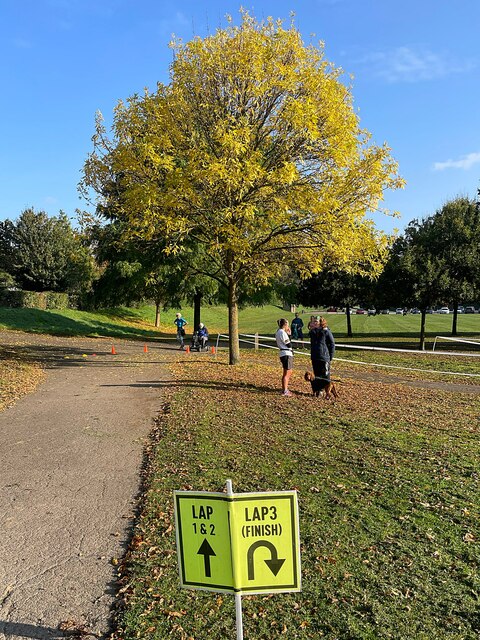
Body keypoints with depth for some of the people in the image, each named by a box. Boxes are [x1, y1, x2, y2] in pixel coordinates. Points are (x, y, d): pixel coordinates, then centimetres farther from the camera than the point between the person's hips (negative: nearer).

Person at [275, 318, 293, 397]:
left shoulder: (278, 332, 14)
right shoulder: (283, 332, -16)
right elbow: (289, 345, -17)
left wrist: (288, 334, 10)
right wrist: (289, 335, -7)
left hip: (283, 354, 10)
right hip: (287, 354, -10)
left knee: (289, 372, 20)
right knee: (287, 373, -2)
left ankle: (284, 389, 28)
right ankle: (284, 391, 4)